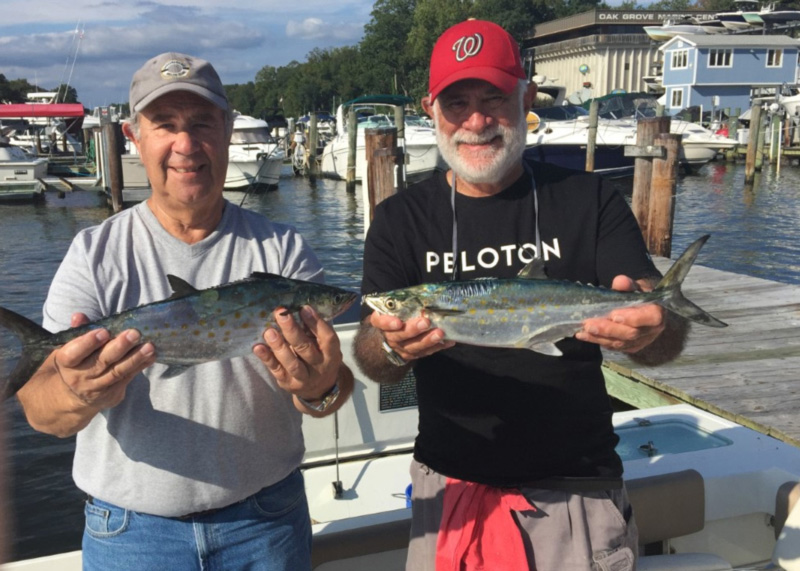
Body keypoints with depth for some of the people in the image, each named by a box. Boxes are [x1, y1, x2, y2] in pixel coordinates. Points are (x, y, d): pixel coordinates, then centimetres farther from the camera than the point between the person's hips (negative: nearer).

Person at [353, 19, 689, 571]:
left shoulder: (589, 201, -4)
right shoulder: (400, 219, -1)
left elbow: (668, 336, -11)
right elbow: (371, 360, -10)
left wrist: (649, 331, -35)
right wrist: (393, 346, -34)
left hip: (576, 489, 0)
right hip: (450, 486, 1)